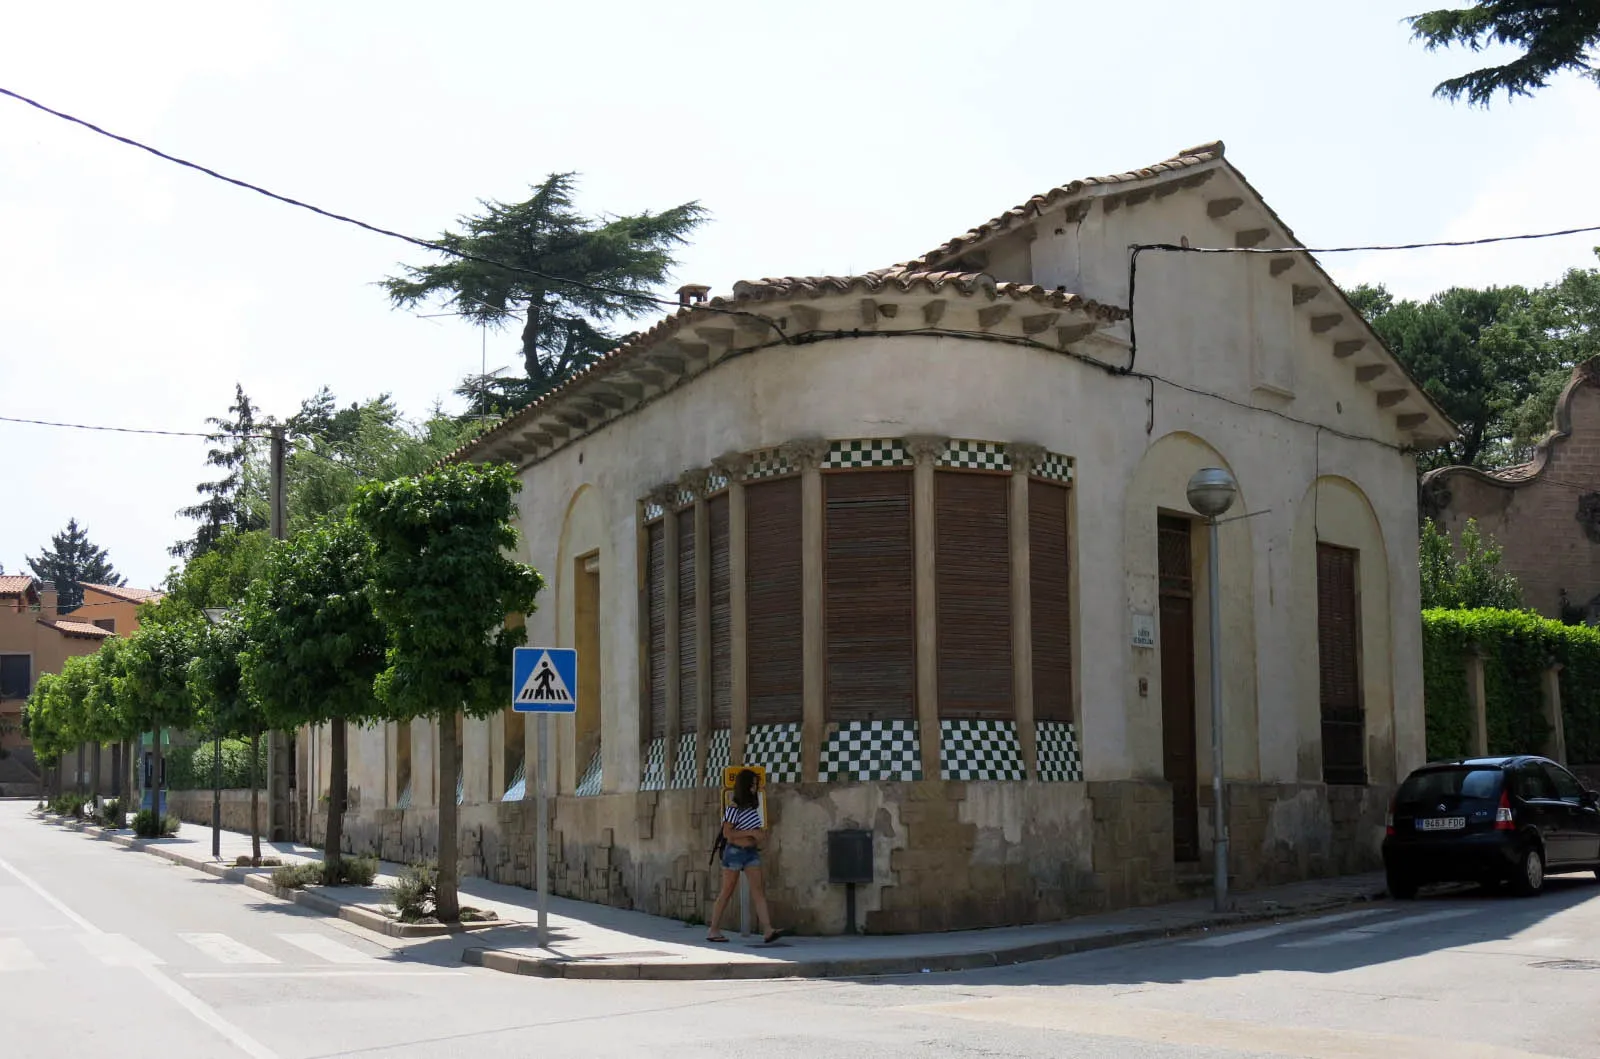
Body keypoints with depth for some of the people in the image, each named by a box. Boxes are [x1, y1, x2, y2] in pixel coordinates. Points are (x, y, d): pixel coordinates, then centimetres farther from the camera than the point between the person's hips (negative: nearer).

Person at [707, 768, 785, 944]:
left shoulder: (752, 805, 11)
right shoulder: (734, 807, -13)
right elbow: (727, 833, -18)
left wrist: (761, 833, 4)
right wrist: (752, 832, -20)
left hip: (752, 852, 7)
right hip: (735, 852, -7)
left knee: (758, 890, -5)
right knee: (727, 892, 2)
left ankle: (767, 931, -14)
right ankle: (714, 930, 14)